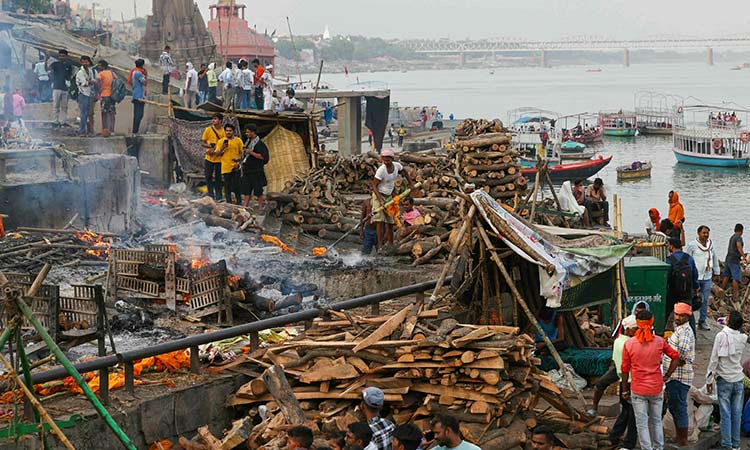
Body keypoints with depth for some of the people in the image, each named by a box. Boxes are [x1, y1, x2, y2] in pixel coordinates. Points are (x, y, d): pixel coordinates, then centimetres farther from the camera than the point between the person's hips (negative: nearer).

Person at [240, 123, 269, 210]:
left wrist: (250, 152, -21)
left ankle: (260, 207, 5)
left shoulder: (259, 143, -12)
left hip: (256, 171, -8)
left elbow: (262, 157, -20)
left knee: (258, 190, -2)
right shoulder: (248, 141, 14)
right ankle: (245, 206, 9)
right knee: (246, 190, 7)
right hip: (247, 170, 8)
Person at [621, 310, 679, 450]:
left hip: (638, 389, -2)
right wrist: (666, 376, 9)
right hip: (656, 388, 2)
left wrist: (624, 390, 5)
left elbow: (625, 369, -3)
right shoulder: (659, 342, -4)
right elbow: (675, 356, 3)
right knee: (656, 421, 17)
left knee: (642, 423, 4)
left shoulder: (629, 344, -8)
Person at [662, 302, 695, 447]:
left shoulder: (685, 330, -18)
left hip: (679, 377, -11)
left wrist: (681, 360, -23)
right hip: (673, 376, 11)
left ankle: (683, 441, 7)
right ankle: (678, 437, 32)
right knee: (672, 407, 20)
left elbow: (684, 349, -35)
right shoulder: (678, 329, 15)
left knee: (680, 408, -2)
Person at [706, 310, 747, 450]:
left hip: (724, 380, -4)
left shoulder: (721, 336, -12)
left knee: (726, 414, -1)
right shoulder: (743, 338, 0)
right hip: (738, 380, 4)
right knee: (737, 414, 8)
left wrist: (709, 379, -2)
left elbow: (714, 359, -11)